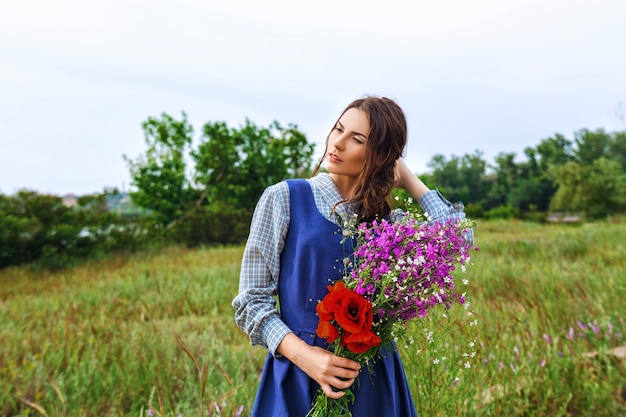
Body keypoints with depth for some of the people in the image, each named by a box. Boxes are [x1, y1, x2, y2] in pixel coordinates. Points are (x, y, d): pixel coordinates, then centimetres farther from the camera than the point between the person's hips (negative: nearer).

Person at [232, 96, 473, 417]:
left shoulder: (387, 221, 3)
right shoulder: (284, 198, -5)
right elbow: (253, 298, -6)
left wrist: (408, 179, -5)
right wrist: (303, 354, -20)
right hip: (300, 375, -2)